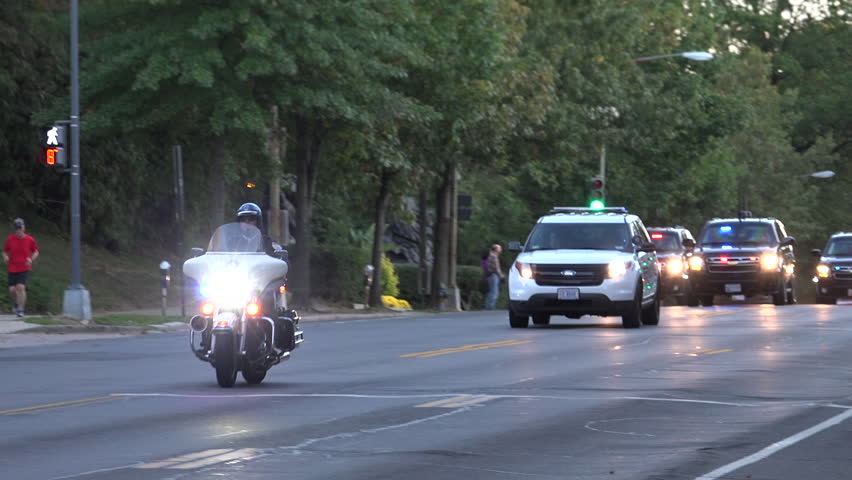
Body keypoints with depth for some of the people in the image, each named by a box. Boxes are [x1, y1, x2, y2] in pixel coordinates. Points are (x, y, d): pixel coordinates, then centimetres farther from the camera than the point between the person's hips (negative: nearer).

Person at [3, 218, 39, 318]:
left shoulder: (30, 240, -3)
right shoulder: (10, 239, -1)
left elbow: (36, 252, 11)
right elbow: (5, 252, 11)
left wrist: (31, 259, -10)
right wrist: (5, 257, -13)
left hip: (24, 268, -2)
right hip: (12, 268, 2)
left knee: (21, 287, -18)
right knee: (12, 289, -3)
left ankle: (20, 309, -10)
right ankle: (16, 302, 30)